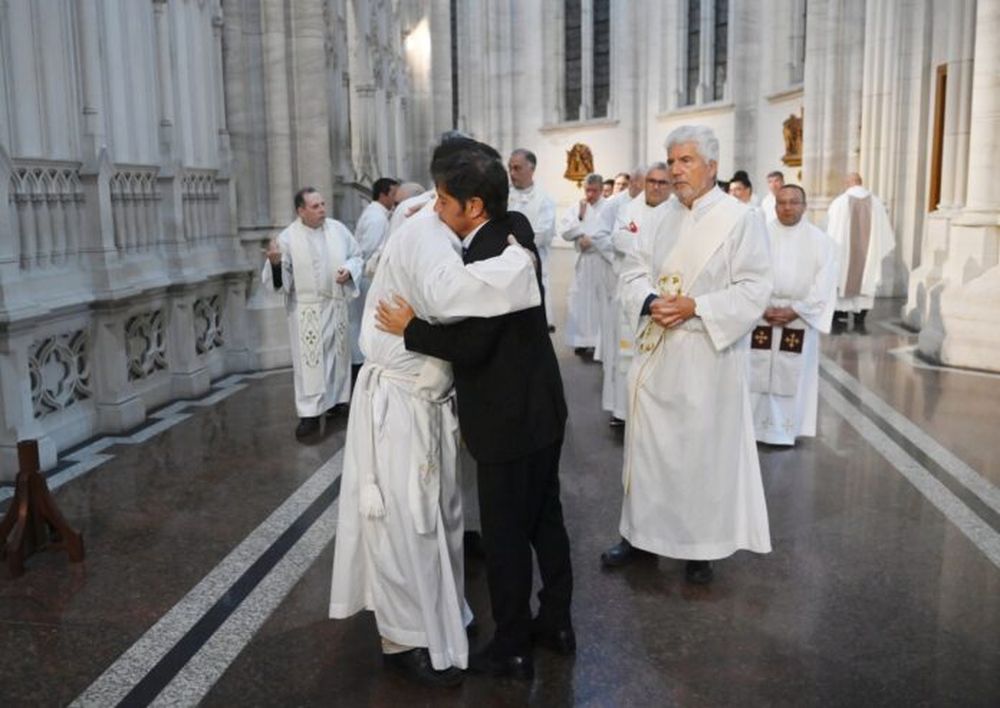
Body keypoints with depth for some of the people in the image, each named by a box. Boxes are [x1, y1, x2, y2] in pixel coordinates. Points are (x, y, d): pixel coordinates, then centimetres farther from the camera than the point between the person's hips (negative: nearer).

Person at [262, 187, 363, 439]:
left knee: (337, 353, 13)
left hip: (336, 305, 4)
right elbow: (280, 277, -7)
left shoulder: (338, 229, 2)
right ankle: (310, 414, -2)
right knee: (310, 360, -5)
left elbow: (357, 256, 11)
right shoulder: (288, 237, -7)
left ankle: (333, 400, 29)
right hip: (307, 309, -4)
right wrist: (275, 262, -28)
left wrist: (348, 269, -10)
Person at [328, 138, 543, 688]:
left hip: (427, 400, 9)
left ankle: (437, 617, 34)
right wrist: (517, 261, -31)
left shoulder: (439, 236, 11)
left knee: (437, 512, 18)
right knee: (405, 523, 2)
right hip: (396, 403, -9)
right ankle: (405, 639, 17)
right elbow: (447, 293, -42)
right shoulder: (424, 234, -21)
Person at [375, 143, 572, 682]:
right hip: (539, 405, 9)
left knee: (505, 534, 5)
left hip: (508, 418, -9)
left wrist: (411, 328, -14)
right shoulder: (516, 227, 2)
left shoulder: (487, 258, -25)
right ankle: (556, 622, 35)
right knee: (545, 519, 19)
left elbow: (471, 345, -26)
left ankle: (511, 651, 20)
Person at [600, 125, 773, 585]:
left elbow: (754, 289, -13)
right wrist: (649, 301, -13)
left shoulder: (741, 218, -8)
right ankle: (641, 531, 29)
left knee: (703, 447, 5)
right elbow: (635, 268, 8)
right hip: (654, 352, 5)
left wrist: (695, 306, -22)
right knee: (647, 442, 13)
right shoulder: (663, 215, 9)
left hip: (706, 355, -5)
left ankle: (702, 545, 22)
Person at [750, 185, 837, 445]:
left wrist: (795, 310, -12)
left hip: (800, 319, 0)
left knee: (794, 375, 2)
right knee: (758, 373, 2)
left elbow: (825, 284, -3)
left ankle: (786, 429, 11)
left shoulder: (820, 241, 1)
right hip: (760, 317, 1)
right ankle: (755, 425, 11)